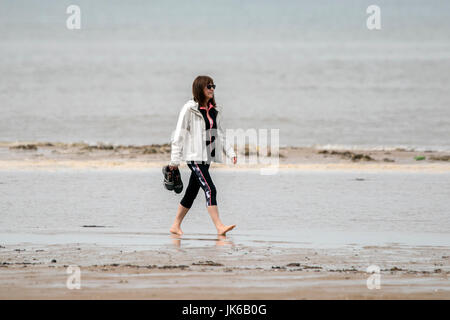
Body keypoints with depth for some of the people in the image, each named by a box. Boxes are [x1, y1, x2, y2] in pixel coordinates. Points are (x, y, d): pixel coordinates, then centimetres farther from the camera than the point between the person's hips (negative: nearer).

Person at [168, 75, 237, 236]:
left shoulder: (214, 110, 13)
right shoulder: (189, 109, -9)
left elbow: (219, 134, 21)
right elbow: (179, 134, -9)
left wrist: (230, 152, 9)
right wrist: (175, 160, -11)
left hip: (207, 157, 8)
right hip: (194, 156, -8)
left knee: (191, 192, 12)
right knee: (210, 189, -17)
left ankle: (176, 225, 21)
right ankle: (219, 226, -22)